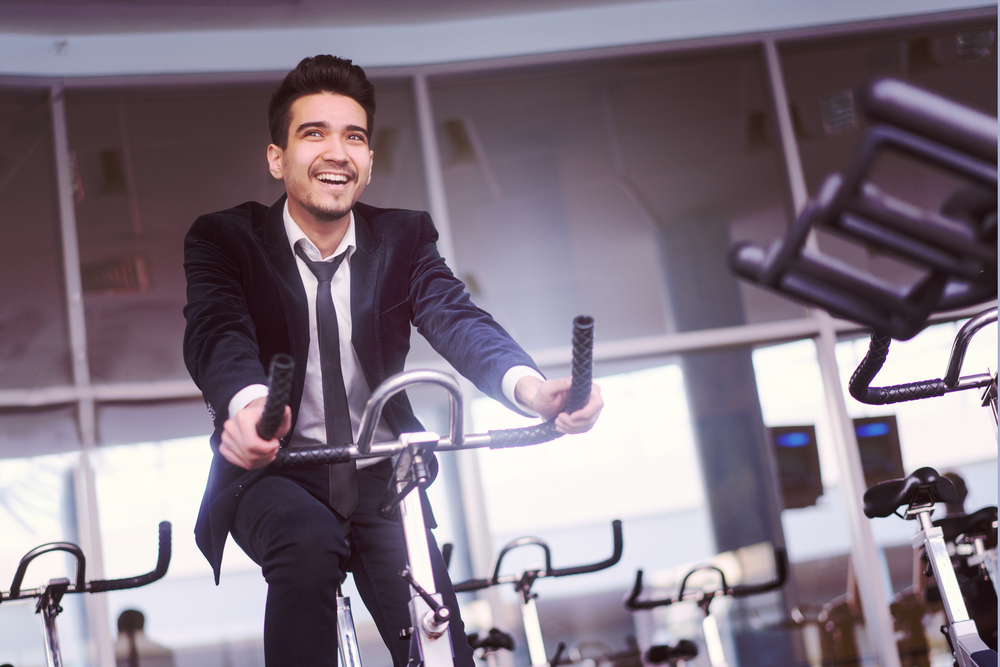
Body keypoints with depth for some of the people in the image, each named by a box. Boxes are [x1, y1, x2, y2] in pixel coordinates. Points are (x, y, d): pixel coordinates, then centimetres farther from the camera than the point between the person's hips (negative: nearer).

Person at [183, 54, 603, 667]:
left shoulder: (405, 238, 1)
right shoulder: (225, 239, -7)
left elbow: (457, 317, -18)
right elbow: (217, 333, -26)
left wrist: (529, 385, -42)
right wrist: (246, 404, -52)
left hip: (380, 476, 2)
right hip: (275, 472, -2)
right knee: (309, 546, -34)